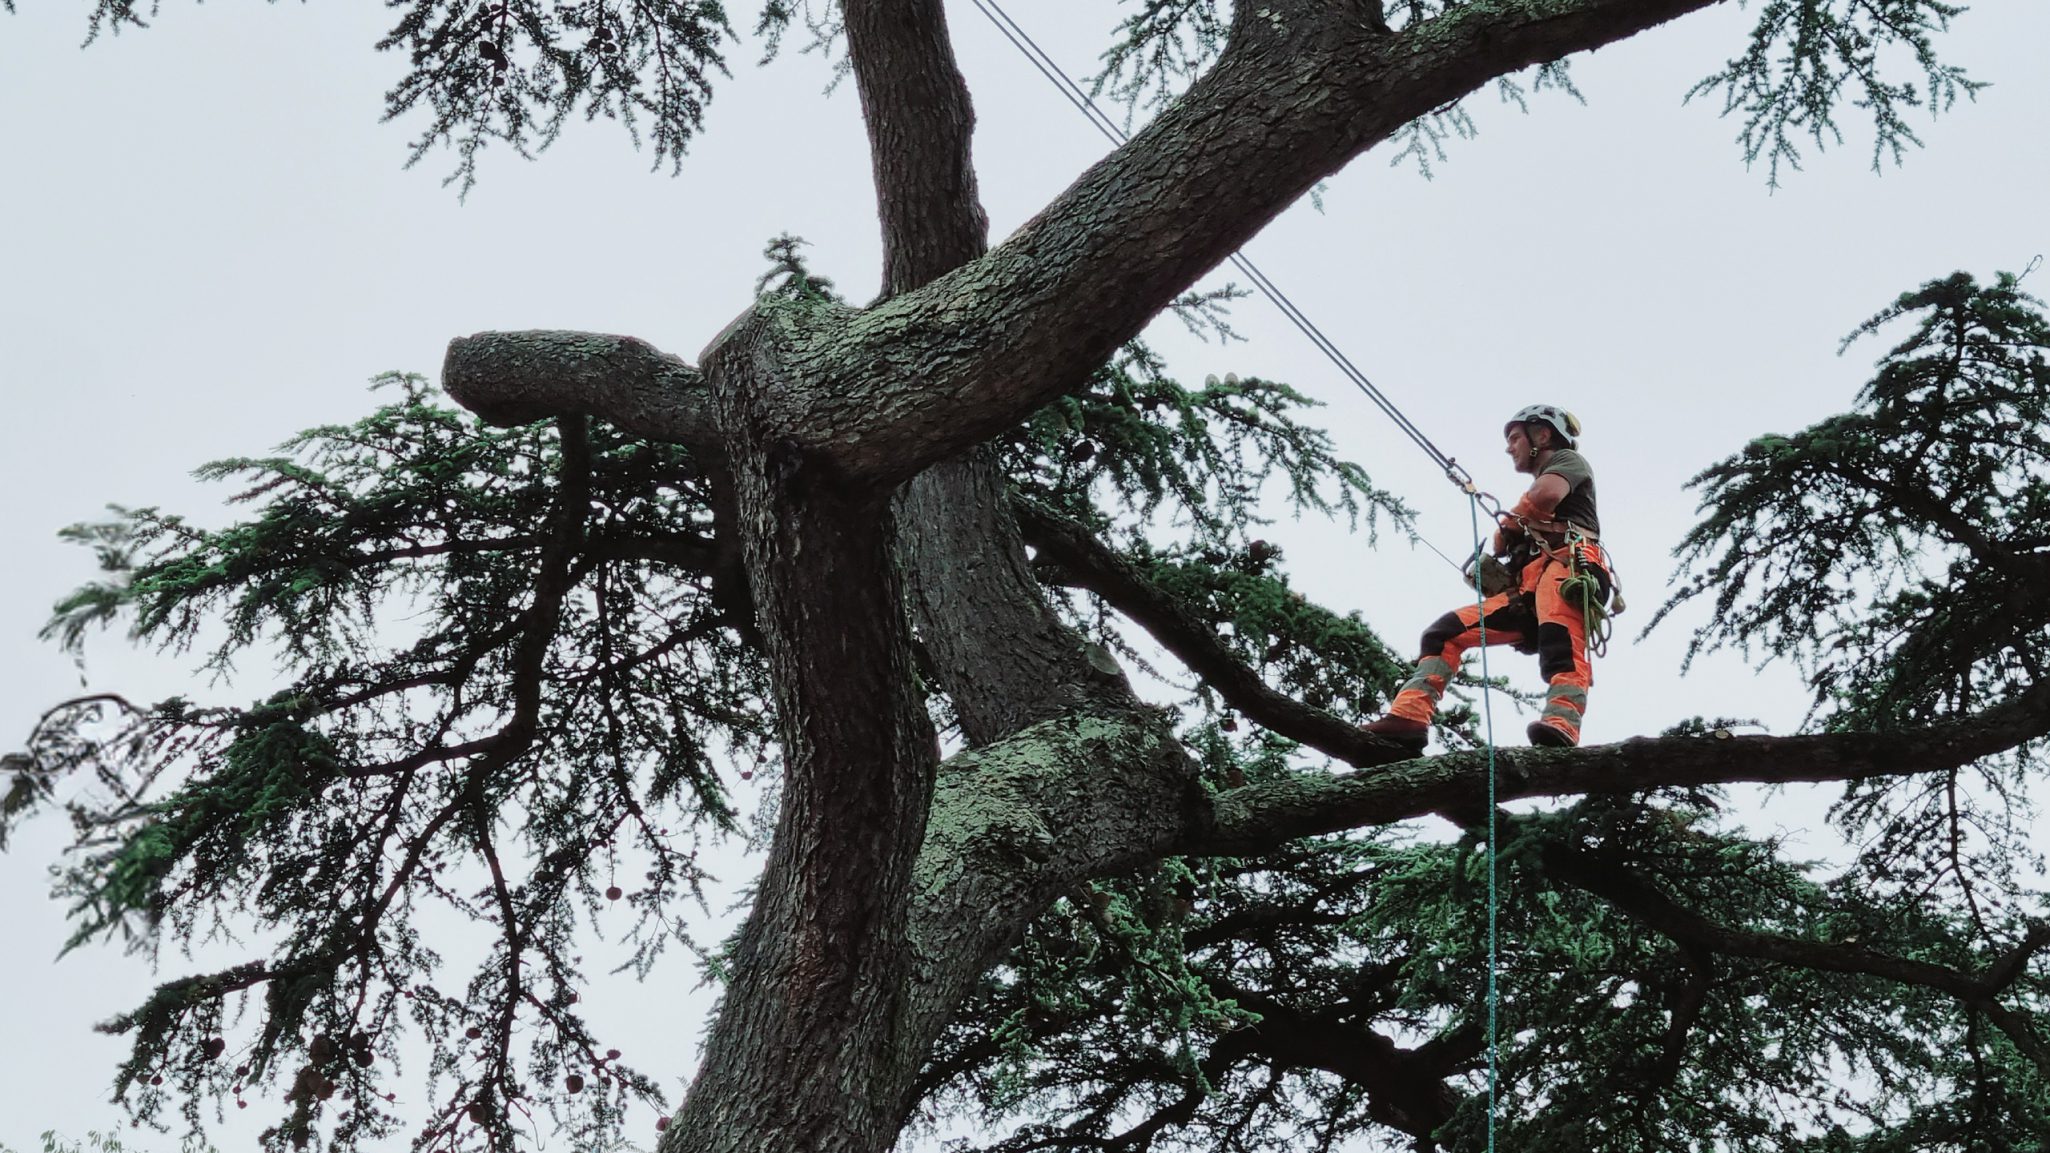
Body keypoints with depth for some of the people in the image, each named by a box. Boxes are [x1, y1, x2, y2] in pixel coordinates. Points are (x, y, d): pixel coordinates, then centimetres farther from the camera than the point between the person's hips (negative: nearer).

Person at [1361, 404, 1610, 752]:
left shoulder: (1568, 460, 18)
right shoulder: (1541, 481, 41)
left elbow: (1545, 494, -8)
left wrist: (1507, 525, 8)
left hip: (1566, 564, -9)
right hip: (1526, 593, 9)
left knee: (1561, 643, -37)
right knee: (1445, 632, 0)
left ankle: (1562, 730, -62)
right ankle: (1408, 717, -17)